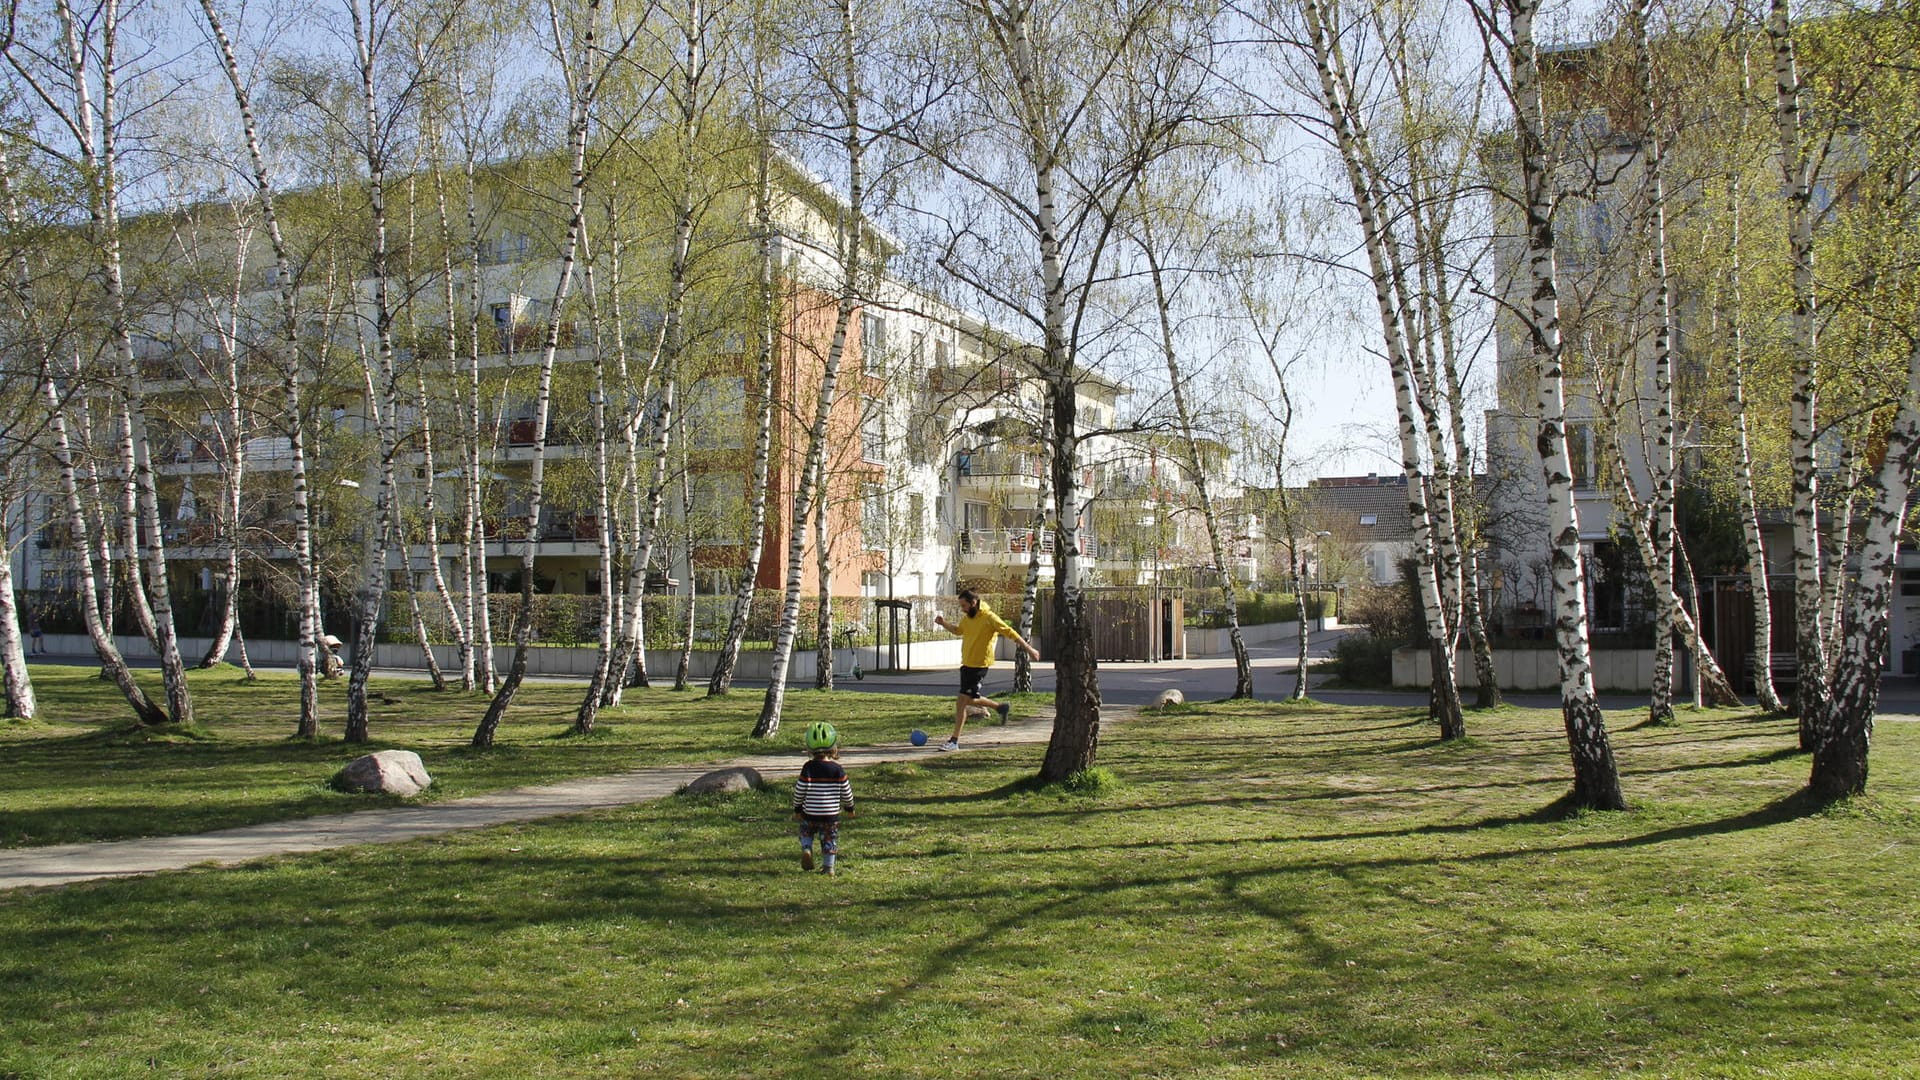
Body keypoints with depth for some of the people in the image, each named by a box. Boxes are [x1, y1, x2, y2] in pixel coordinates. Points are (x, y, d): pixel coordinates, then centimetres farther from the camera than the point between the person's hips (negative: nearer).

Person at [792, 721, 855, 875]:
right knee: (829, 839, 13)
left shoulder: (808, 767, -12)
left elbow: (800, 790, -10)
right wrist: (849, 807, 17)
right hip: (831, 814, 0)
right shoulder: (837, 769, -7)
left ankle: (806, 849, 0)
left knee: (806, 832, 23)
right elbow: (846, 791, 0)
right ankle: (828, 866, 14)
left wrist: (797, 808, 5)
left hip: (810, 812, 0)